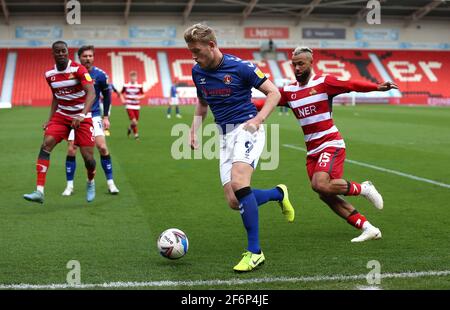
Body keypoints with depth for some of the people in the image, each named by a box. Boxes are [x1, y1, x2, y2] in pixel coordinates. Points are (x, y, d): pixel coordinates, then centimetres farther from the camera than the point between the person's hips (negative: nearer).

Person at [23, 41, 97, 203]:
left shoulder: (78, 69, -16)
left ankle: (91, 183, 31)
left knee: (88, 156, -6)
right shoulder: (50, 74, 2)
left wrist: (82, 115, -40)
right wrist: (50, 120, 10)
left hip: (82, 117, -4)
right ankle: (39, 191, -21)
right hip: (61, 115, 4)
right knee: (46, 144, -18)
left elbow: (91, 93, -27)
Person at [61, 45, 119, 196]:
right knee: (71, 150, -7)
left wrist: (106, 117, 4)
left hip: (94, 116, 0)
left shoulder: (100, 75, -6)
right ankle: (69, 186, 5)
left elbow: (107, 95, 7)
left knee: (102, 148, -10)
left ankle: (110, 183, 2)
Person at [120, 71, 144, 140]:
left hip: (136, 106, 3)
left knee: (136, 121, 8)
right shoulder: (126, 86, -1)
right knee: (133, 121, -16)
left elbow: (143, 95, 9)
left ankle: (130, 128, 42)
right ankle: (136, 134, 5)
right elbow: (121, 94, 11)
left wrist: (139, 97, -12)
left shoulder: (139, 86, 1)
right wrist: (123, 100, -6)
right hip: (129, 106, -3)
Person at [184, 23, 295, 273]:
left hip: (246, 129, -7)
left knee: (239, 183, -29)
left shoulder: (240, 67, -11)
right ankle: (278, 194, 26)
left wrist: (258, 119, -17)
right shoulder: (198, 72, 8)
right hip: (225, 136, 7)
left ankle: (254, 252, -21)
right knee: (234, 201, -4)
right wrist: (194, 130, 12)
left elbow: (273, 93, -5)